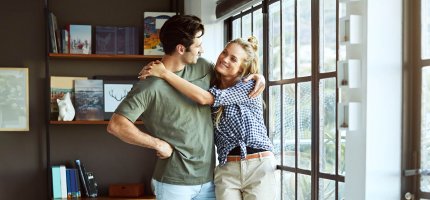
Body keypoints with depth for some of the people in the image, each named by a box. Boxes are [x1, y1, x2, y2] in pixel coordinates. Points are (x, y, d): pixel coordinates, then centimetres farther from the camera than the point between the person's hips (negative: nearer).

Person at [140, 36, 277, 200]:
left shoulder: (250, 86, -6)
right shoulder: (213, 87, 10)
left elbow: (203, 98, -17)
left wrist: (164, 73, -16)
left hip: (259, 167, -4)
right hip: (227, 170, 4)